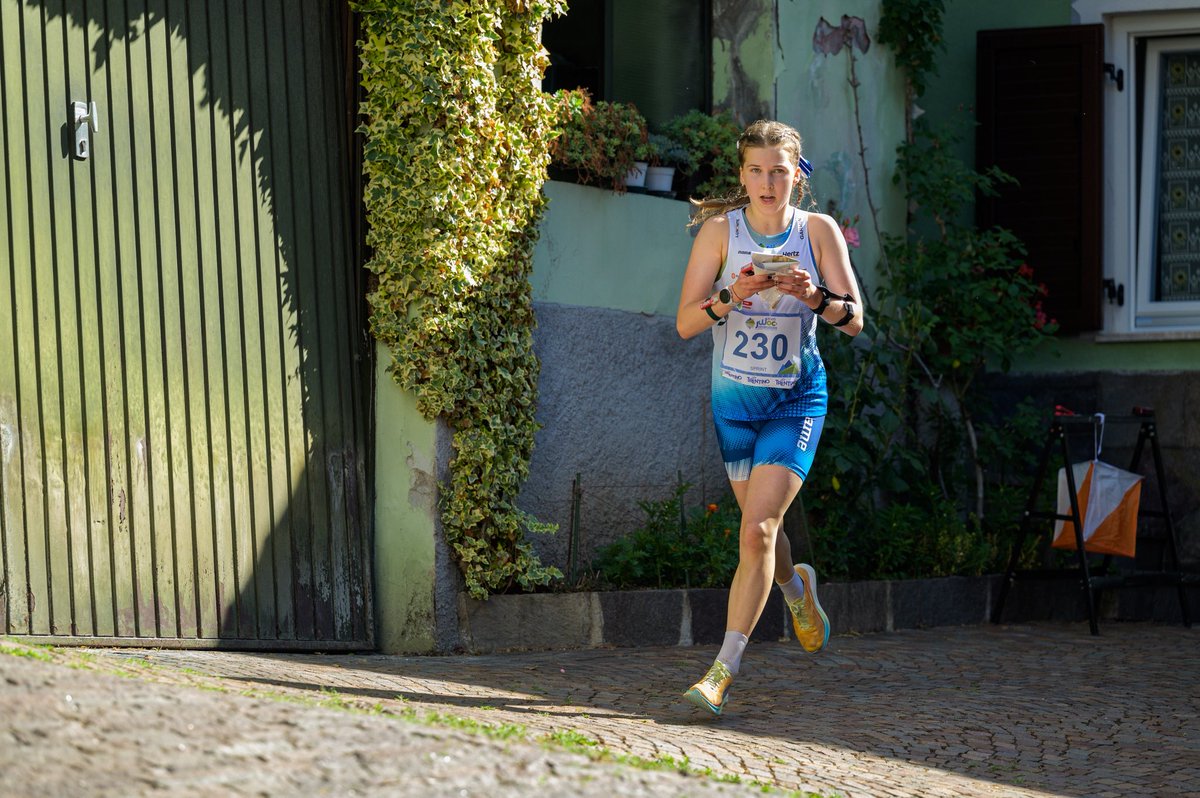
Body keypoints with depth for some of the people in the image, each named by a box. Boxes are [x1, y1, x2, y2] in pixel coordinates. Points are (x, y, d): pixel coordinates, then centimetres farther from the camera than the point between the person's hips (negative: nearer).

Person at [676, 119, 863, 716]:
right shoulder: (720, 230, -6)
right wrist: (733, 295, -27)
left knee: (757, 530, -15)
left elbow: (853, 320, -7)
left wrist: (814, 295, -27)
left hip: (796, 398, -2)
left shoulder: (818, 231, -6)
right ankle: (796, 587, 50)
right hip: (733, 397, 2)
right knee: (759, 527, 15)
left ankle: (723, 671, -14)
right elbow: (686, 323, -10)